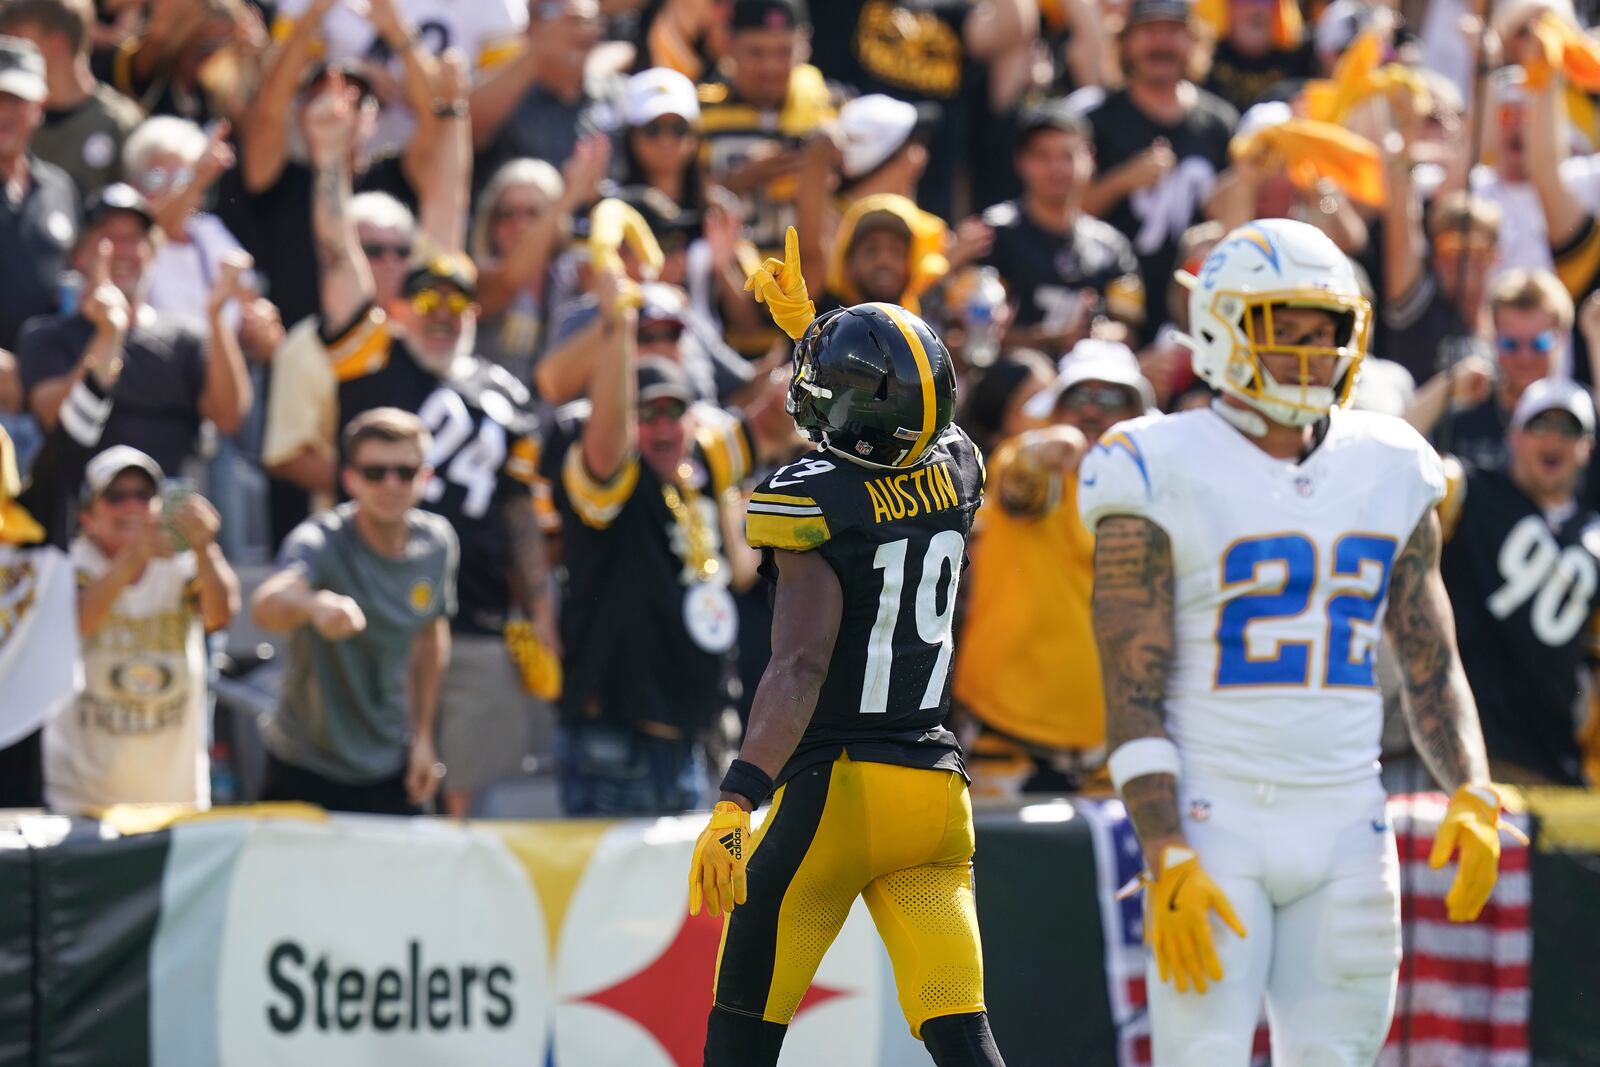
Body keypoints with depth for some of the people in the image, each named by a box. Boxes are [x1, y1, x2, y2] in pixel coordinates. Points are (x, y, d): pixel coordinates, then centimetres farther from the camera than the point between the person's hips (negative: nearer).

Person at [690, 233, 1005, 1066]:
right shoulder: (954, 474, 5)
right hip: (936, 792, 6)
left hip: (835, 789, -6)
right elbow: (885, 439, 30)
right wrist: (803, 320, 38)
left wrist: (736, 802, -30)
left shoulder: (813, 503, -14)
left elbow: (800, 667, -24)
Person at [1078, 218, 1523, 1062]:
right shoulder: (1165, 475, -6)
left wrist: (1471, 795, -2)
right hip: (1215, 824, -5)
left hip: (1345, 832, 5)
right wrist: (1167, 860, -18)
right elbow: (1132, 699, -9)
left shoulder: (1388, 472, 10)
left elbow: (1432, 667, 16)